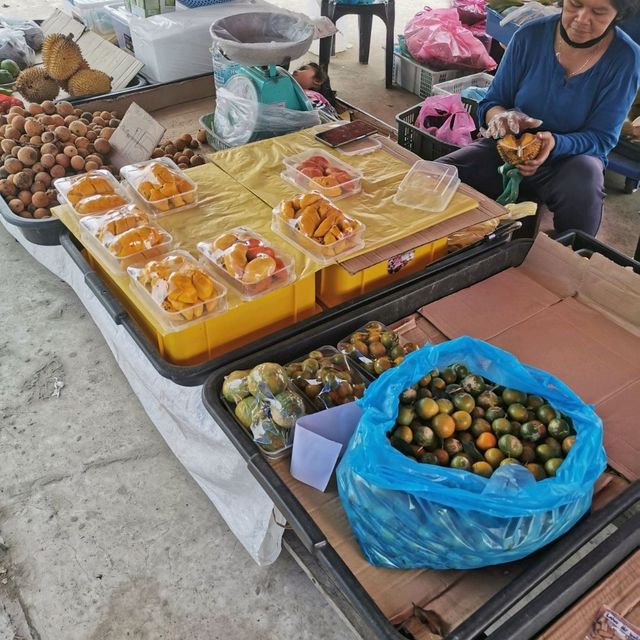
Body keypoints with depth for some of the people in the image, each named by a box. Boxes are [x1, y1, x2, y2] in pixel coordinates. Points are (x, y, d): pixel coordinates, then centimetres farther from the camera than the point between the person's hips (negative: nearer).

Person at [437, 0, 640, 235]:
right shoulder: (531, 35, -6)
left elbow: (601, 138, -9)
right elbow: (490, 104, 0)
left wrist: (555, 144, -31)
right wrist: (502, 117, -26)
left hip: (571, 156, -1)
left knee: (583, 190, -39)